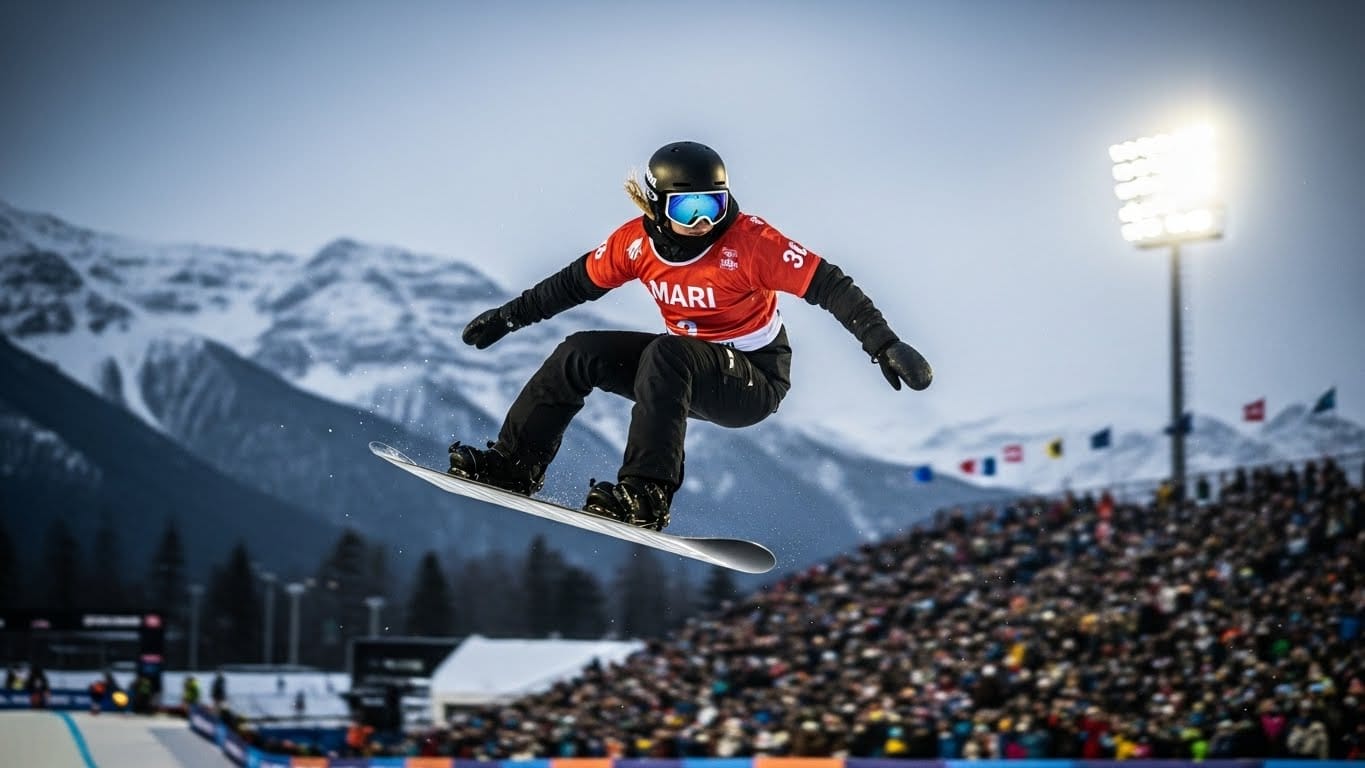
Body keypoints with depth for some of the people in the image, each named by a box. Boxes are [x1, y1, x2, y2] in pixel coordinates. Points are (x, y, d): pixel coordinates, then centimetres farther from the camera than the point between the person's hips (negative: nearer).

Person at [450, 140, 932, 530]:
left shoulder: (748, 240, -23)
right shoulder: (637, 241, -7)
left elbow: (828, 285, -22)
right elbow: (576, 283, 9)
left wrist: (883, 344, -30)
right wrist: (510, 316, 14)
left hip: (754, 383, -6)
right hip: (689, 374, 6)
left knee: (665, 355, -34)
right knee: (579, 354, -7)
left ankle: (645, 497, -38)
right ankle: (513, 466, -3)